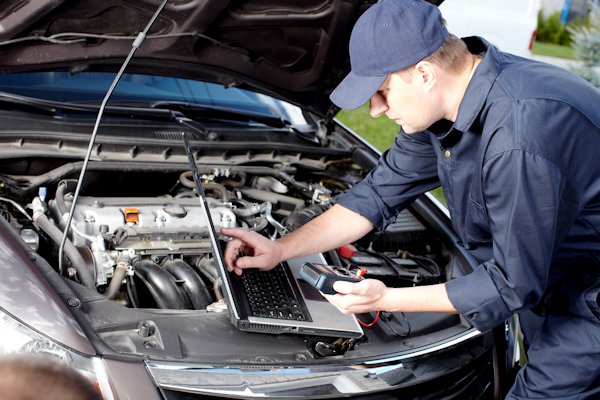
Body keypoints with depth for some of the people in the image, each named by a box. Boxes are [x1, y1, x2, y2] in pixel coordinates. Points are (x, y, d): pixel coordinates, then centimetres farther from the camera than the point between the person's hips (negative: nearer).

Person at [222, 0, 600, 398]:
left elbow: (513, 283, -27)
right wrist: (280, 250, 1)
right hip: (544, 281, 8)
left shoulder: (520, 140, -36)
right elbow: (380, 193, 5)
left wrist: (387, 299, -23)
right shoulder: (445, 105, -6)